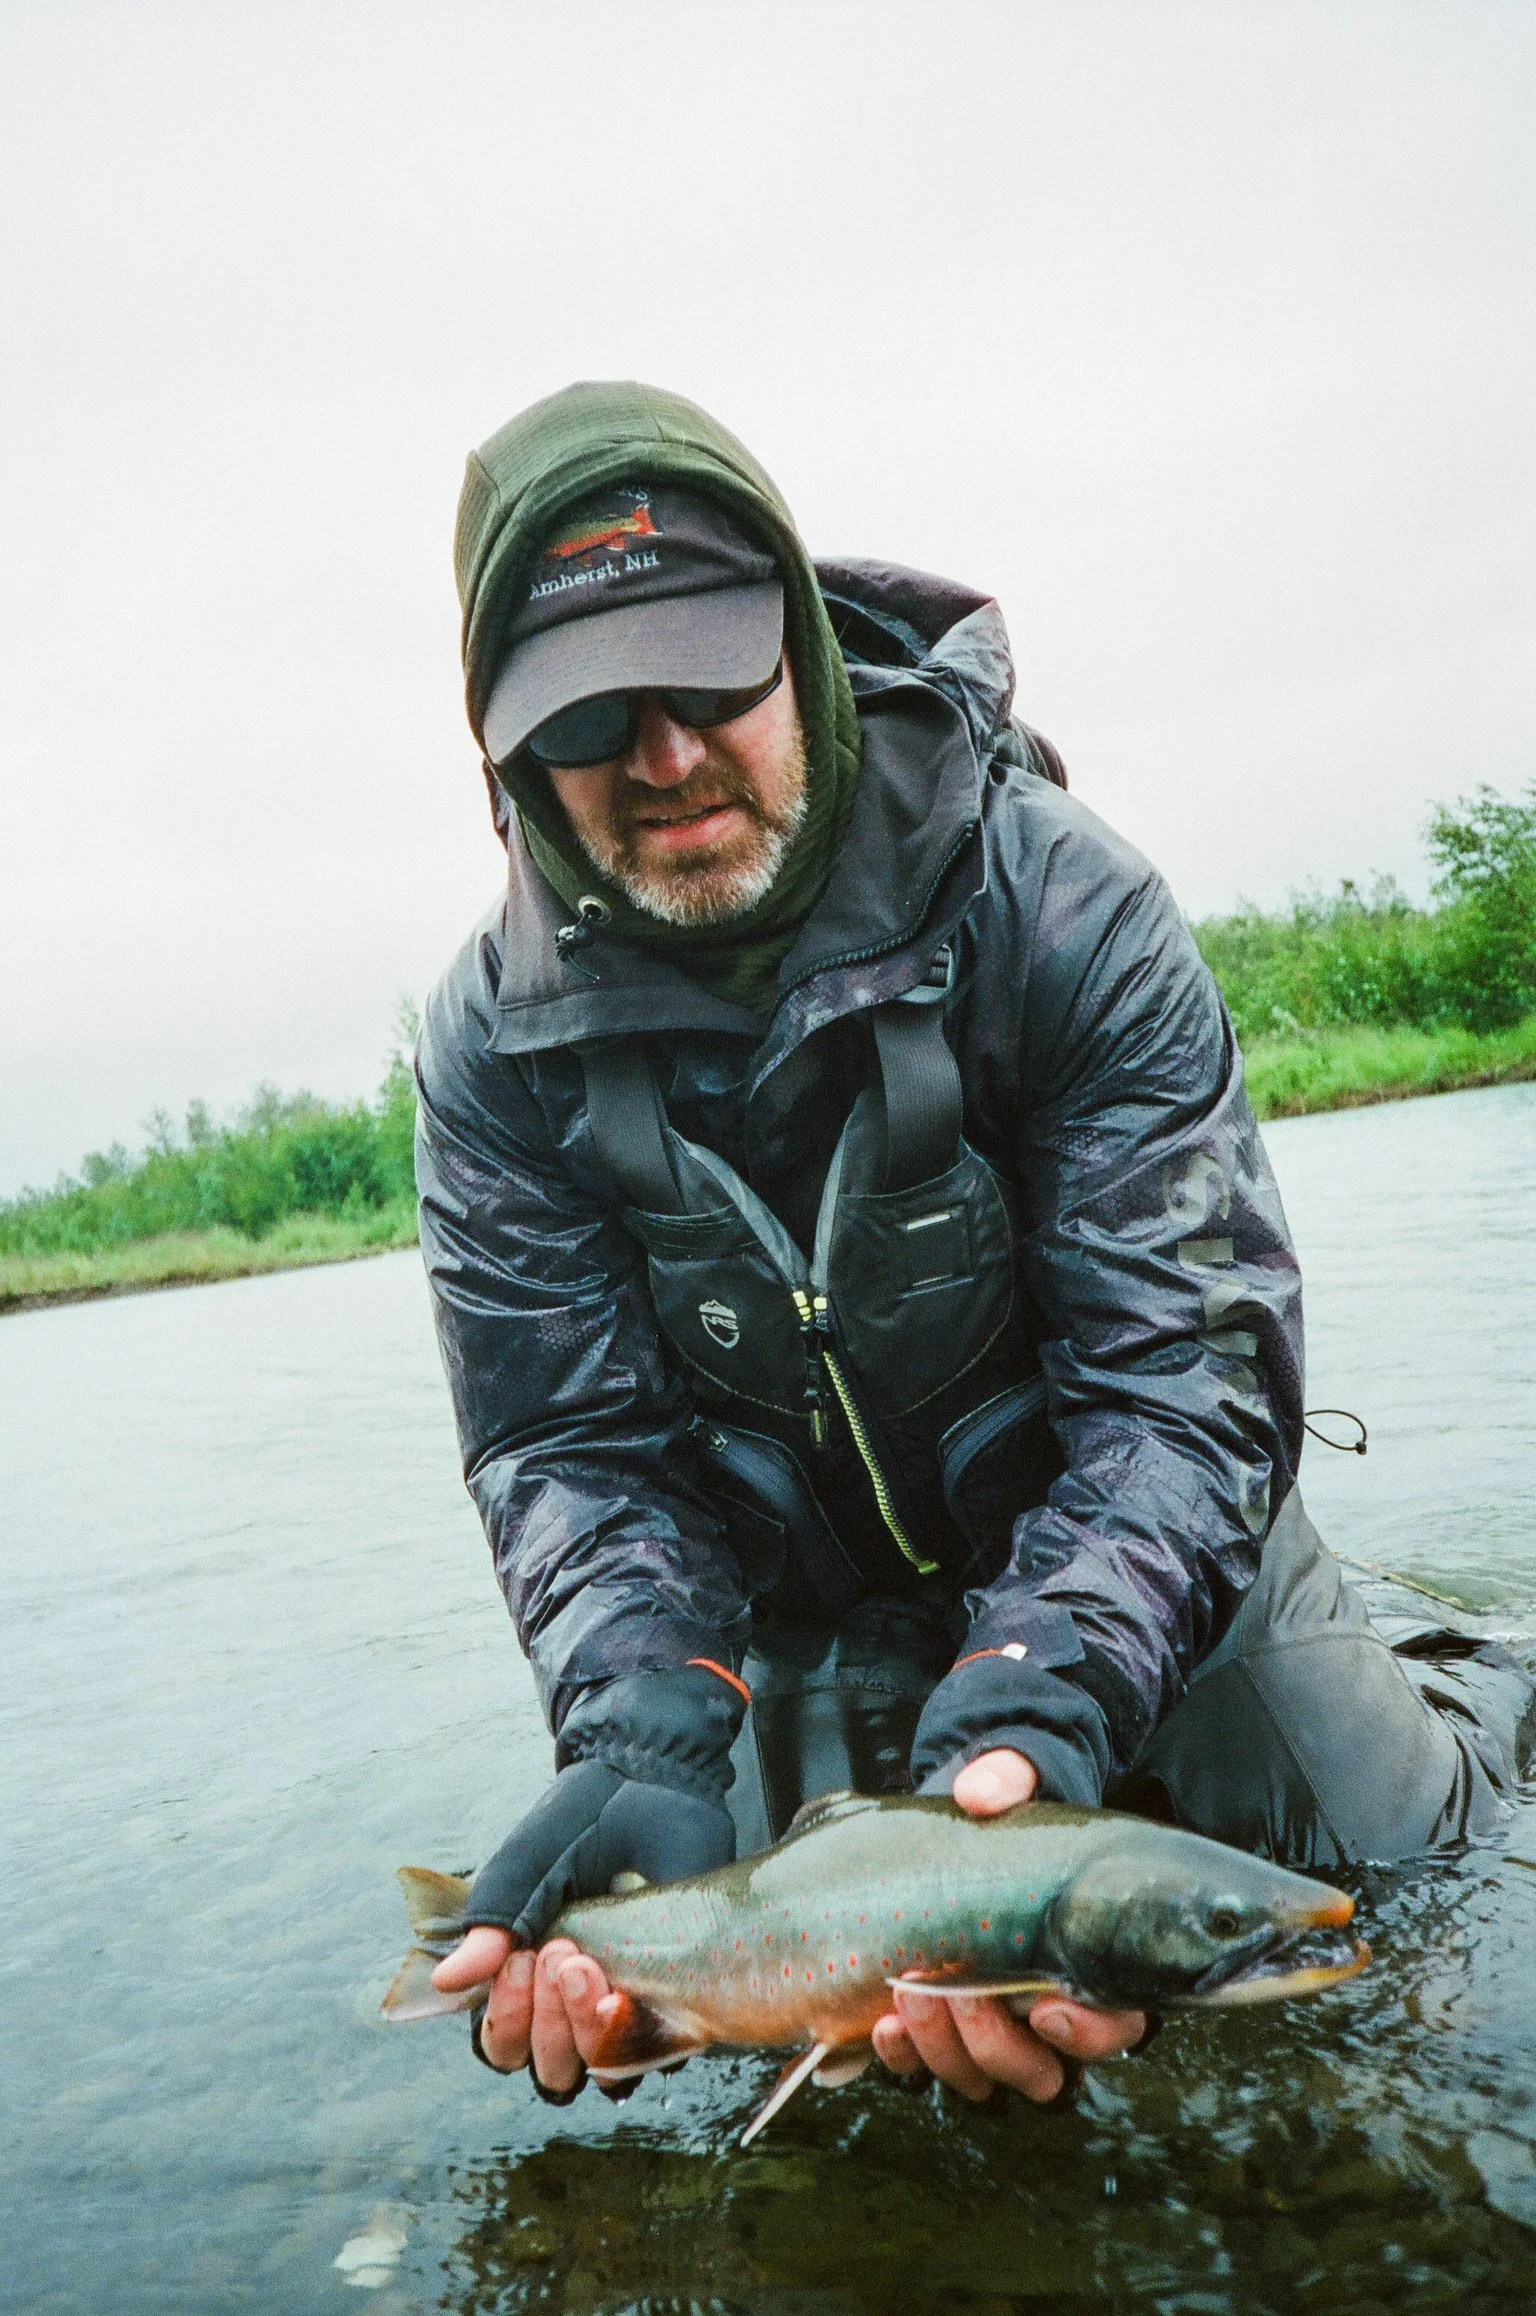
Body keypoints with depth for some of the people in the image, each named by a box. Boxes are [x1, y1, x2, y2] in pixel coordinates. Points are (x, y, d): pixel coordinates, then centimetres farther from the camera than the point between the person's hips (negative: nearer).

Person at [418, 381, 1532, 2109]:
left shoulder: (1057, 899, -23)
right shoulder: (498, 1037, -15)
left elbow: (1183, 1368, -26)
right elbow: (569, 1444, -15)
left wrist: (1039, 1697, -42)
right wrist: (649, 1725, -34)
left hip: (1136, 1545, -2)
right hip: (798, 1620, 3)